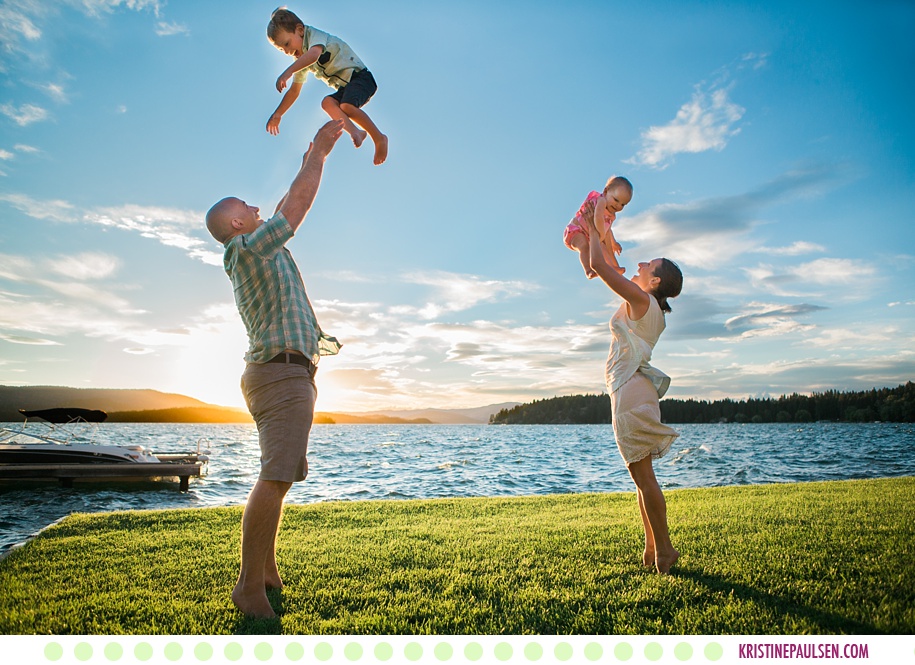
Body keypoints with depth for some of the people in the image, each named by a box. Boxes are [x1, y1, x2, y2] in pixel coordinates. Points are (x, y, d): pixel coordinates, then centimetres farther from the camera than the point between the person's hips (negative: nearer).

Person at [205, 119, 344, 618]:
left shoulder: (259, 251, 23)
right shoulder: (249, 248, -5)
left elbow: (287, 207, 32)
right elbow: (299, 203, -10)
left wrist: (312, 158, 36)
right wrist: (319, 152, 1)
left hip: (284, 375, 11)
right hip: (283, 372, -11)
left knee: (278, 477, 13)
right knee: (275, 478, -15)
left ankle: (267, 567, 21)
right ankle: (250, 583, -10)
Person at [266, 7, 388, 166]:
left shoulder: (314, 34, -10)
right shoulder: (301, 61, 16)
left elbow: (314, 54, -34)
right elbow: (294, 91, 22)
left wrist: (288, 72, -44)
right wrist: (277, 115, 16)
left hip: (360, 76, -8)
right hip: (344, 87, 8)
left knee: (346, 106, -33)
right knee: (327, 102, -22)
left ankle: (379, 138, -19)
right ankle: (355, 132, -37)